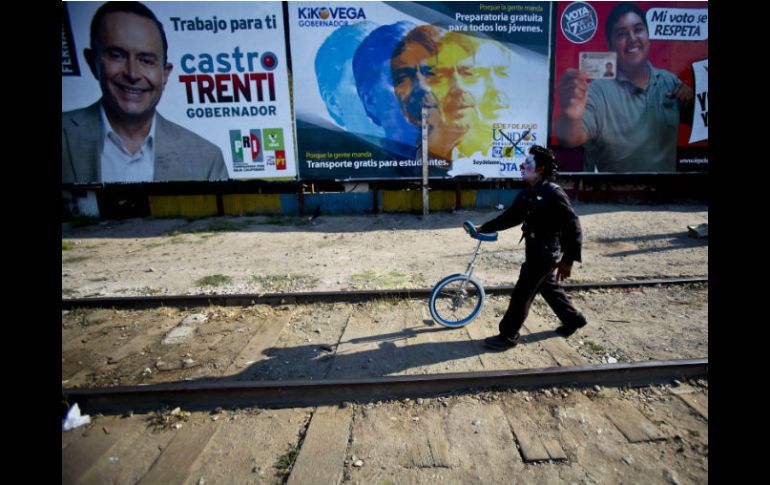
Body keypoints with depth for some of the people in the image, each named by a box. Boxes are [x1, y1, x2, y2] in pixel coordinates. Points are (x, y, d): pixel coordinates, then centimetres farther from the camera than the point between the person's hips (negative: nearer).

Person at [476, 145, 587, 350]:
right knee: (548, 287, 25)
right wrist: (484, 228, 11)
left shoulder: (553, 193, -21)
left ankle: (508, 336, 13)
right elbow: (510, 217, 12)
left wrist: (568, 260, -20)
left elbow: (573, 226, -21)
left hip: (545, 253, -9)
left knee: (521, 294, -1)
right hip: (536, 251, 9)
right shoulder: (527, 194, 4)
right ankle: (573, 319, 46)